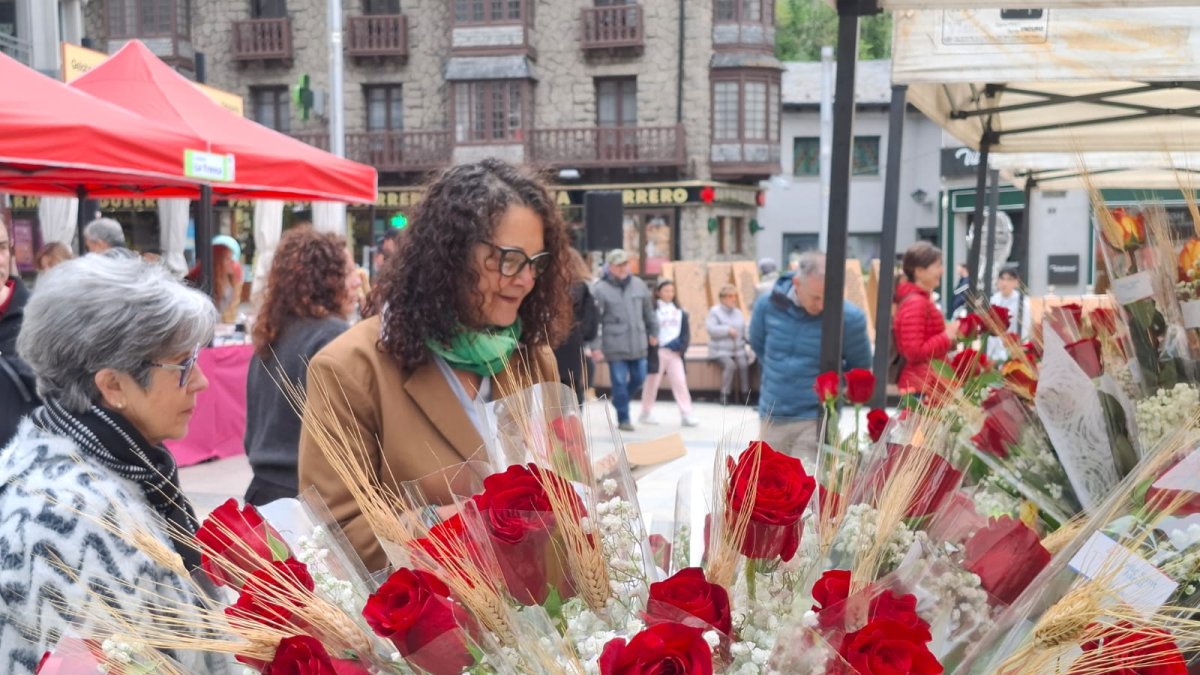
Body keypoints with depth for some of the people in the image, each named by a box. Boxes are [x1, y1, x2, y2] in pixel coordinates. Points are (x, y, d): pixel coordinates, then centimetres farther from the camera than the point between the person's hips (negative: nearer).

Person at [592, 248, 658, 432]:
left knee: (639, 378, 12)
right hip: (615, 346, -5)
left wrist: (653, 332, 20)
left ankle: (619, 401, 37)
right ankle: (623, 419, 13)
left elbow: (649, 312, 17)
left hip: (638, 344, 5)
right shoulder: (600, 289, -9)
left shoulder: (639, 285, 6)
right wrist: (595, 347, -12)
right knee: (620, 382, 1)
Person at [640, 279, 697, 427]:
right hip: (658, 352, -4)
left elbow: (686, 331, 9)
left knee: (680, 382, -2)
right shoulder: (653, 310, -5)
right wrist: (652, 350, -14)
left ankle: (686, 415, -1)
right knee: (652, 383, 6)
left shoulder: (679, 311, 11)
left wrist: (681, 347, -4)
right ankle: (646, 413, 19)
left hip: (675, 352, 4)